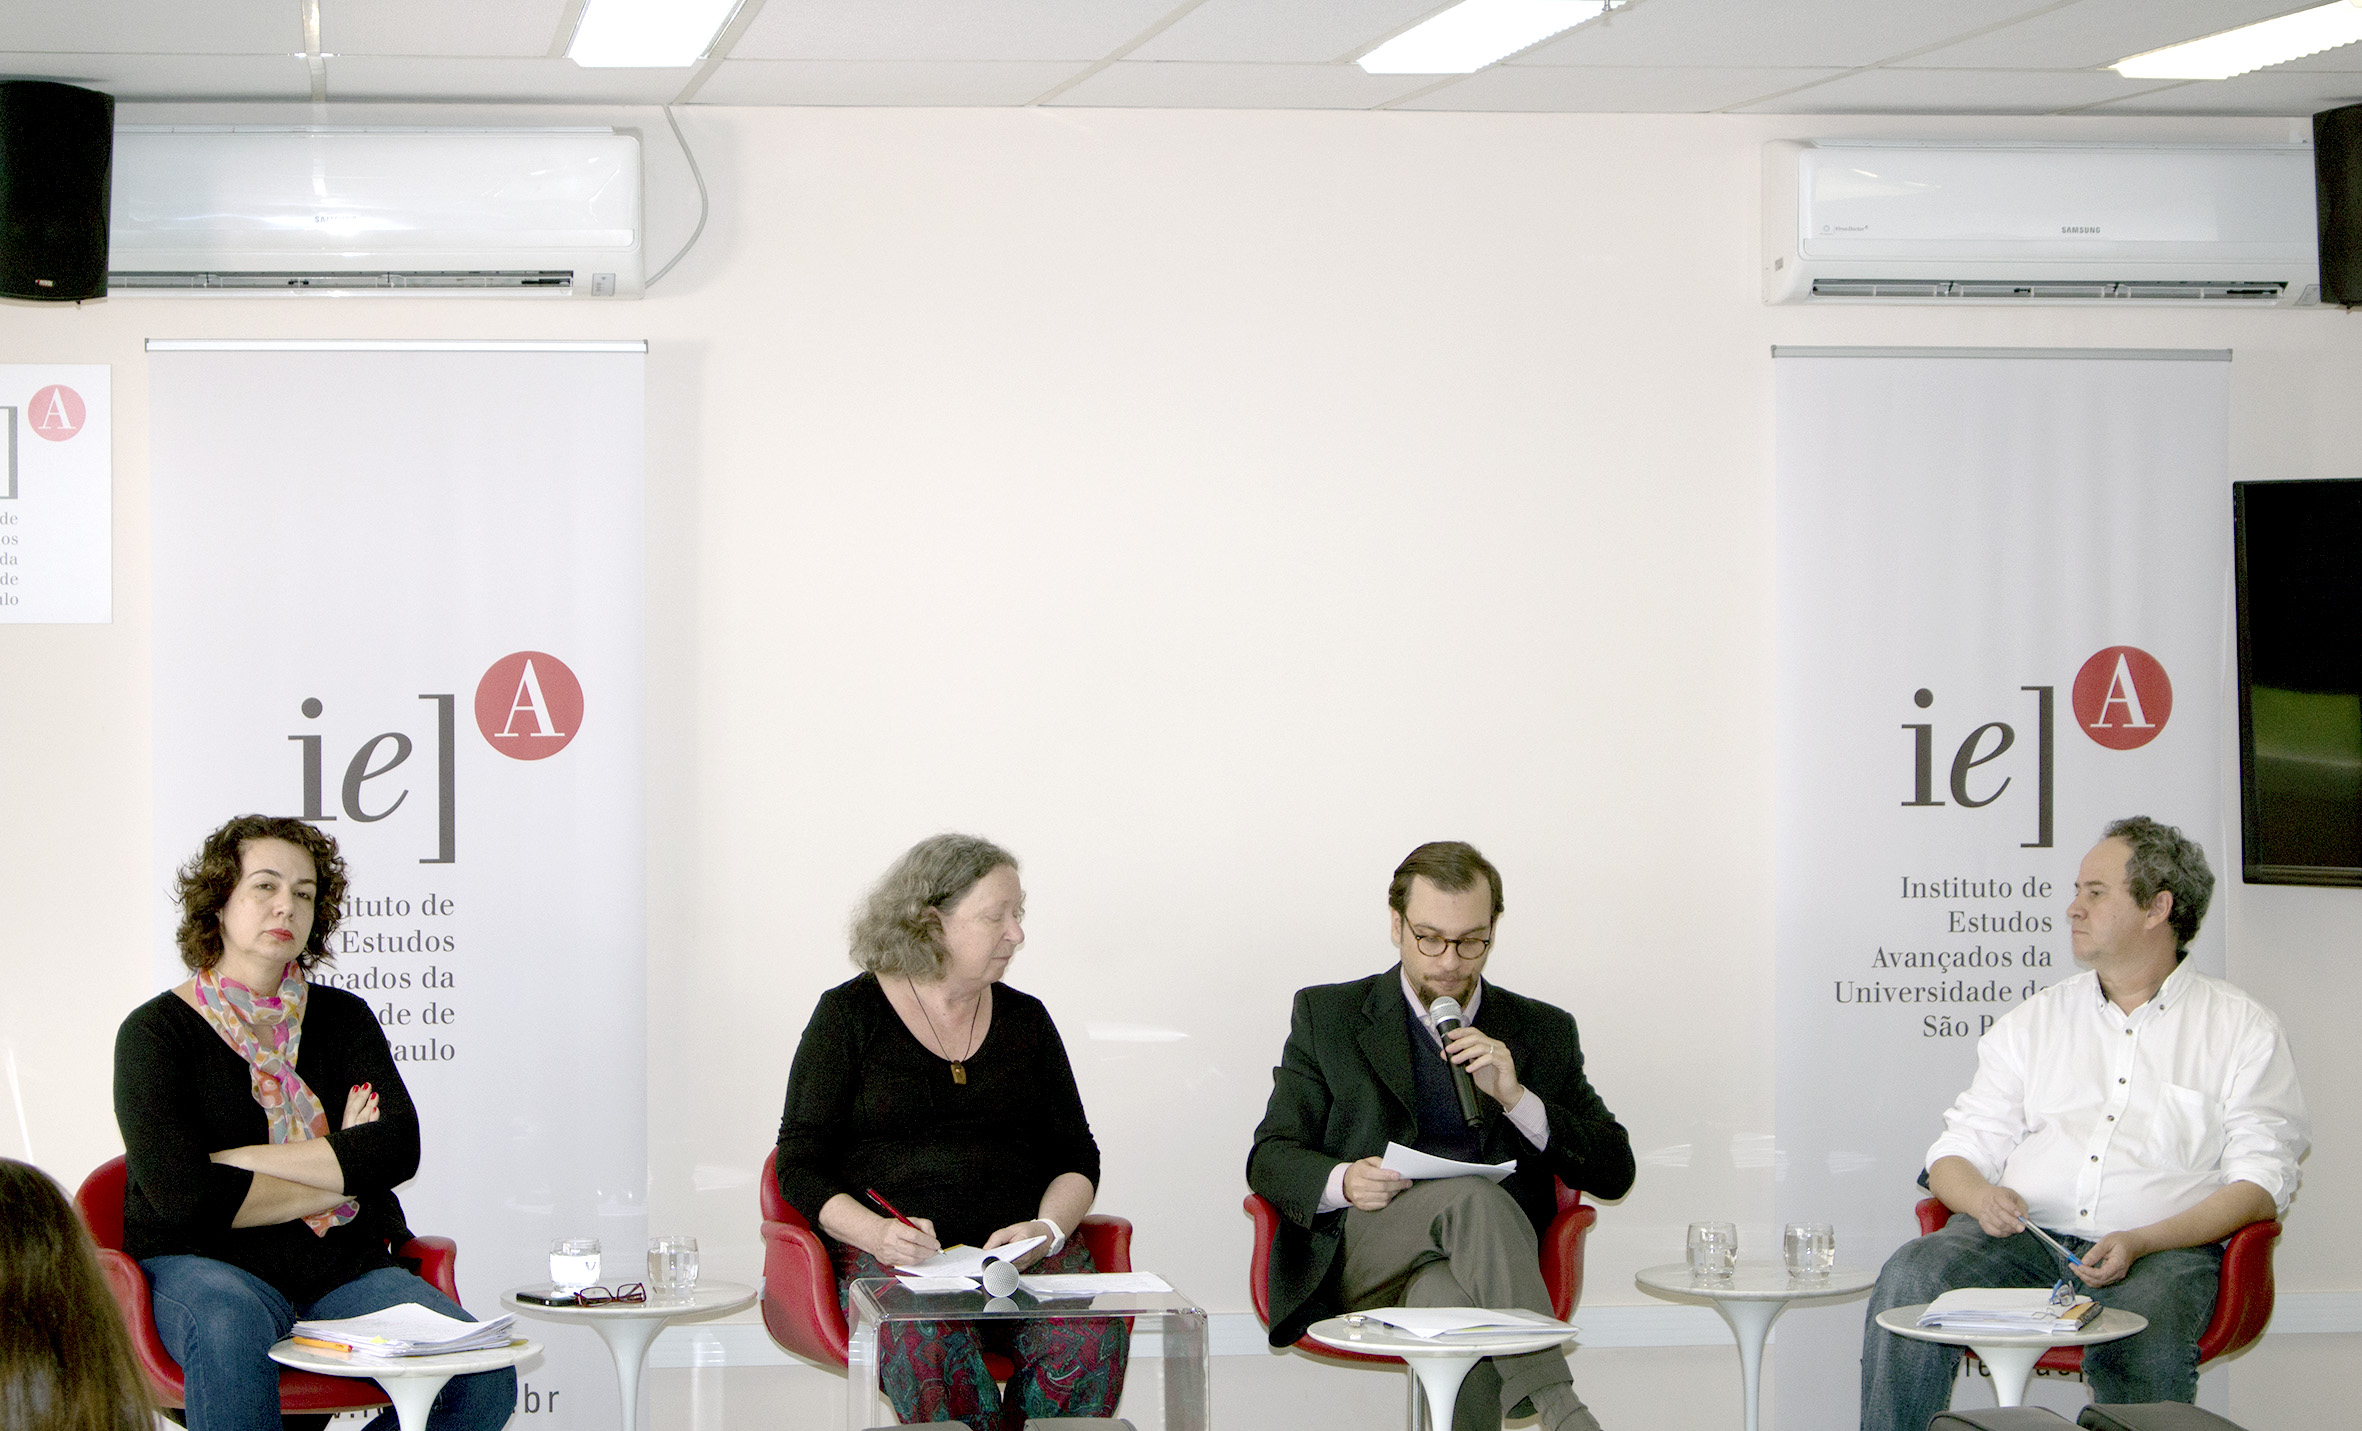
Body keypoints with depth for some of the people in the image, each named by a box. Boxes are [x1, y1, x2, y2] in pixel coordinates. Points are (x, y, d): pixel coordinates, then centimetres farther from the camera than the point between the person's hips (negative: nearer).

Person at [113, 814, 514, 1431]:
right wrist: (341, 1169, -5)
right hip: (204, 1265, -4)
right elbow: (183, 1194, -15)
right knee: (233, 1329, -40)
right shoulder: (156, 1031, 1)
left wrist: (239, 1160, -12)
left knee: (485, 1379, -21)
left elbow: (399, 1148, -5)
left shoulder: (342, 1017, 13)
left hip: (346, 1267, 4)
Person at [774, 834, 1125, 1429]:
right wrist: (876, 1232, -17)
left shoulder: (1025, 1019, 17)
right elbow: (801, 1166, 3)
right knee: (931, 1342, -38)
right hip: (890, 1254, -3)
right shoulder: (850, 1014, 6)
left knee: (1090, 1337, -30)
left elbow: (1076, 1157, 17)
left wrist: (1047, 1229, -6)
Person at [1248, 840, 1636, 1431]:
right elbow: (1269, 1159, 10)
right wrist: (1343, 1182, -13)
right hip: (1360, 1259, -1)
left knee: (1448, 1294, -38)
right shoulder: (1327, 1016, 14)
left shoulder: (1543, 1032, 17)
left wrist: (1515, 1098, -5)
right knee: (1475, 1196, -35)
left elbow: (1615, 1172, 10)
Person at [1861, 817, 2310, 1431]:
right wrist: (1982, 1196, -11)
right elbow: (1956, 1155, 16)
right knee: (1909, 1277, -28)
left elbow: (2261, 1180, 1)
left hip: (2165, 1248, -3)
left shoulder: (2243, 1029, 11)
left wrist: (2141, 1242, -15)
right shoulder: (2035, 1020, 21)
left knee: (2141, 1345, -39)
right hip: (2021, 1236, 3)